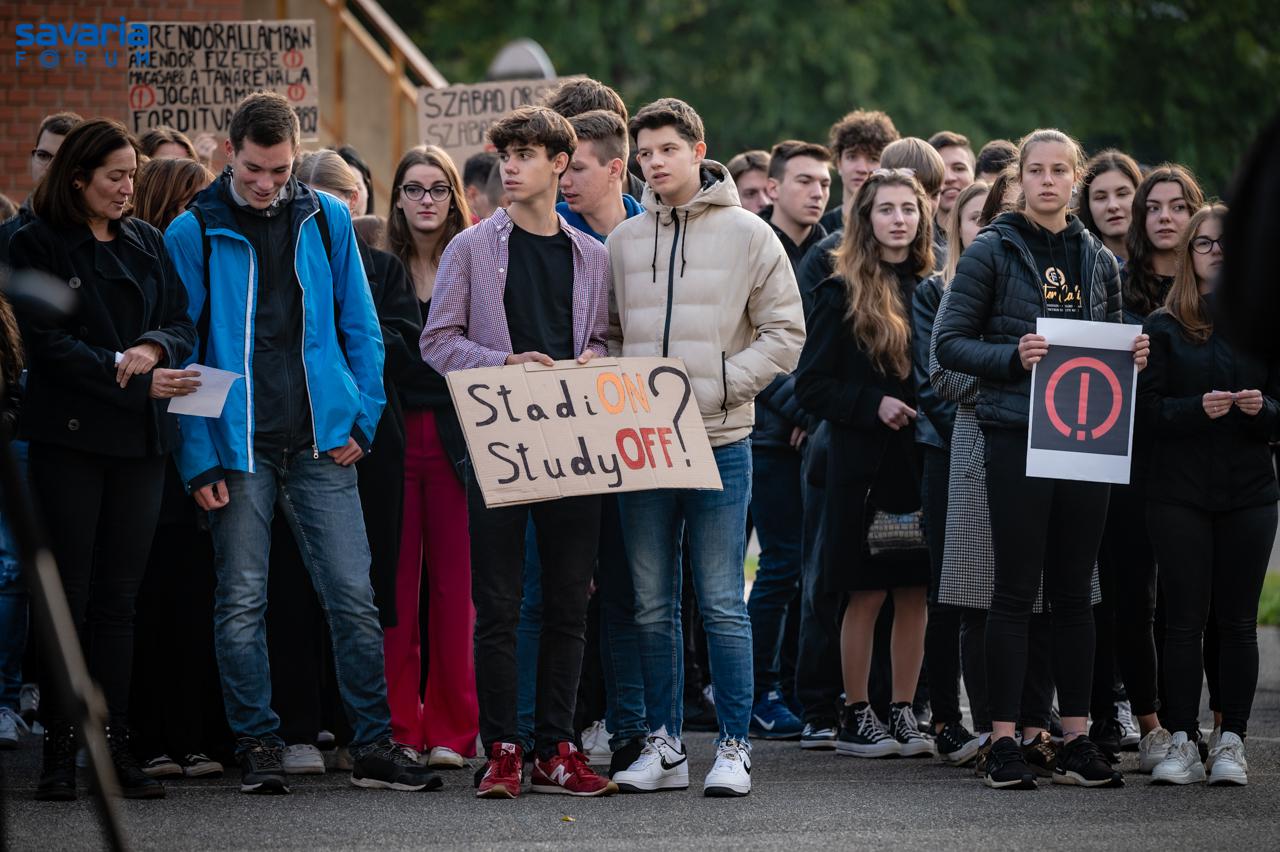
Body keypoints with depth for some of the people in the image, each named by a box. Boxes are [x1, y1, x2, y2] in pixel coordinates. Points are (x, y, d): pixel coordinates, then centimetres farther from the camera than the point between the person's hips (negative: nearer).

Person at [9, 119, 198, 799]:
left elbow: (183, 324, 12)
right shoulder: (37, 244, -2)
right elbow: (48, 342, -10)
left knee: (118, 598, 4)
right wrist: (133, 380, -16)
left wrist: (154, 348, -11)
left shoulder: (146, 243, 14)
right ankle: (60, 749, 0)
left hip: (139, 438, 4)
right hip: (68, 436, -4)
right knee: (67, 596, -2)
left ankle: (115, 743, 5)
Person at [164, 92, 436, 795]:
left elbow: (360, 328, 12)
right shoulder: (193, 233, 0)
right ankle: (258, 747, 10)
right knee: (242, 603, 2)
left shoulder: (326, 220, 7)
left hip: (320, 446, 2)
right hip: (238, 447, -2)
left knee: (353, 596, -1)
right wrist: (198, 459, -7)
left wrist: (360, 418, 2)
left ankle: (374, 745, 6)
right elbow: (182, 351, 0)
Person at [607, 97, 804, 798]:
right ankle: (663, 746, 13)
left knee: (723, 604, -3)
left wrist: (715, 386, -11)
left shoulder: (747, 235, 0)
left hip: (720, 440, -4)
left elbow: (784, 334, -1)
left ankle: (734, 747, 3)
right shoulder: (623, 241, 11)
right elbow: (606, 336, 18)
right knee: (653, 606, 7)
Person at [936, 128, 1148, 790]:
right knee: (1015, 590, -4)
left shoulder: (1099, 260, 13)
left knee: (1074, 592, 7)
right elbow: (951, 343, -2)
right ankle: (1004, 742, -1)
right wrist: (1013, 357, -18)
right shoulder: (992, 252, 0)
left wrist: (1132, 357, -1)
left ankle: (1076, 741, 11)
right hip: (1016, 436, -4)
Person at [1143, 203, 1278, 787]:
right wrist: (1198, 409, -20)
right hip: (1180, 492, -1)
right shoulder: (1164, 328, 5)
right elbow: (1148, 410, -3)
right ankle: (1182, 742, -1)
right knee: (1184, 618, -3)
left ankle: (1231, 742, 5)